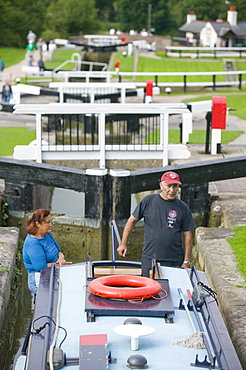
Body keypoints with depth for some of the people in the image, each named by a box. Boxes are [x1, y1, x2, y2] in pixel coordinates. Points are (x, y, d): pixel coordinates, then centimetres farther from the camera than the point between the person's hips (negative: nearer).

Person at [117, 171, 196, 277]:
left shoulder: (183, 208, 5)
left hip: (175, 261, 0)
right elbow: (132, 220, 12)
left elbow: (187, 236, 6)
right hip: (149, 258, 0)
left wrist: (186, 262, 2)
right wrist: (123, 243, 10)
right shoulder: (148, 201, 3)